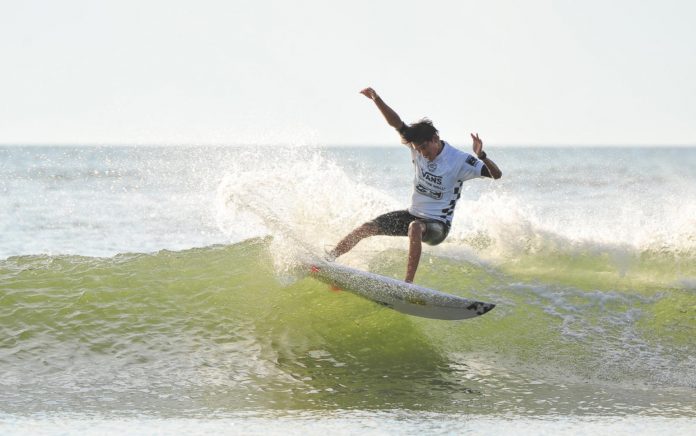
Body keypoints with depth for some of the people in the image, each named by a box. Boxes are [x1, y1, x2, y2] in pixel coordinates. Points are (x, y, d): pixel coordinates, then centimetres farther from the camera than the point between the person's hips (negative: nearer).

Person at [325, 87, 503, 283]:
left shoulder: (459, 161, -20)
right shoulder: (419, 145, -4)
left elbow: (496, 174, -25)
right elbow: (397, 123, -10)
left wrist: (481, 156, -44)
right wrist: (376, 99, -22)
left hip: (438, 225, -6)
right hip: (413, 215, 6)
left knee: (415, 227, -40)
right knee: (367, 228, -2)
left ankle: (408, 282, -44)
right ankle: (327, 260, 12)